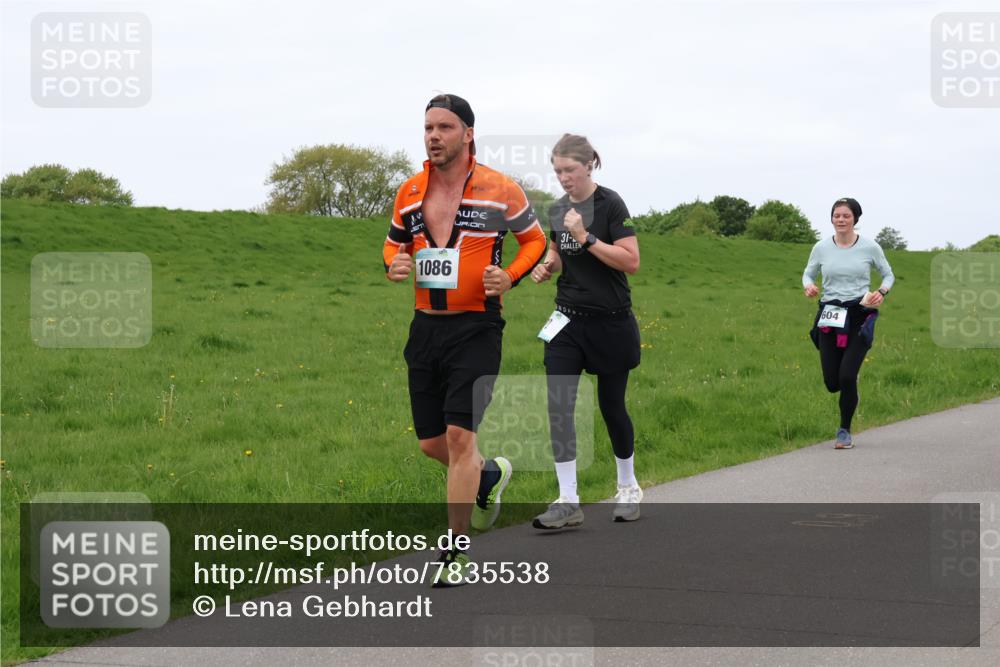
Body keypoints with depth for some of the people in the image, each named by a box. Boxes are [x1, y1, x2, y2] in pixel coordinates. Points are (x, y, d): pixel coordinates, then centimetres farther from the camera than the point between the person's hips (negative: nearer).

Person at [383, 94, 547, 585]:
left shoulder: (499, 190, -5)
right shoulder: (409, 193, 6)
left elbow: (535, 239, 8)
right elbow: (393, 243, 20)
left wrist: (509, 277, -10)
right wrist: (393, 265, -3)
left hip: (476, 328, -5)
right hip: (425, 327, 5)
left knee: (459, 436, -13)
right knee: (431, 444, 9)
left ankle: (455, 551, -2)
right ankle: (489, 474, 42)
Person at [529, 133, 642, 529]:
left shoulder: (610, 204, -13)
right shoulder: (558, 210, 6)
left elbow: (631, 262, -19)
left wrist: (586, 236, -24)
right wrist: (546, 266, 0)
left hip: (610, 322, -5)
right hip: (568, 320, 5)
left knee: (611, 406, 7)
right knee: (558, 408, -7)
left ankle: (628, 488, 29)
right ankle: (568, 503, -6)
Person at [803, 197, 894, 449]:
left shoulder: (870, 247, -2)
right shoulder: (821, 248, 2)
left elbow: (888, 274, 11)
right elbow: (808, 273, 14)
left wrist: (881, 292, -10)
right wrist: (808, 286, -10)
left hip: (859, 316, -2)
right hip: (830, 317, 2)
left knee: (847, 376, -13)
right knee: (832, 382, -1)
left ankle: (845, 431, 6)